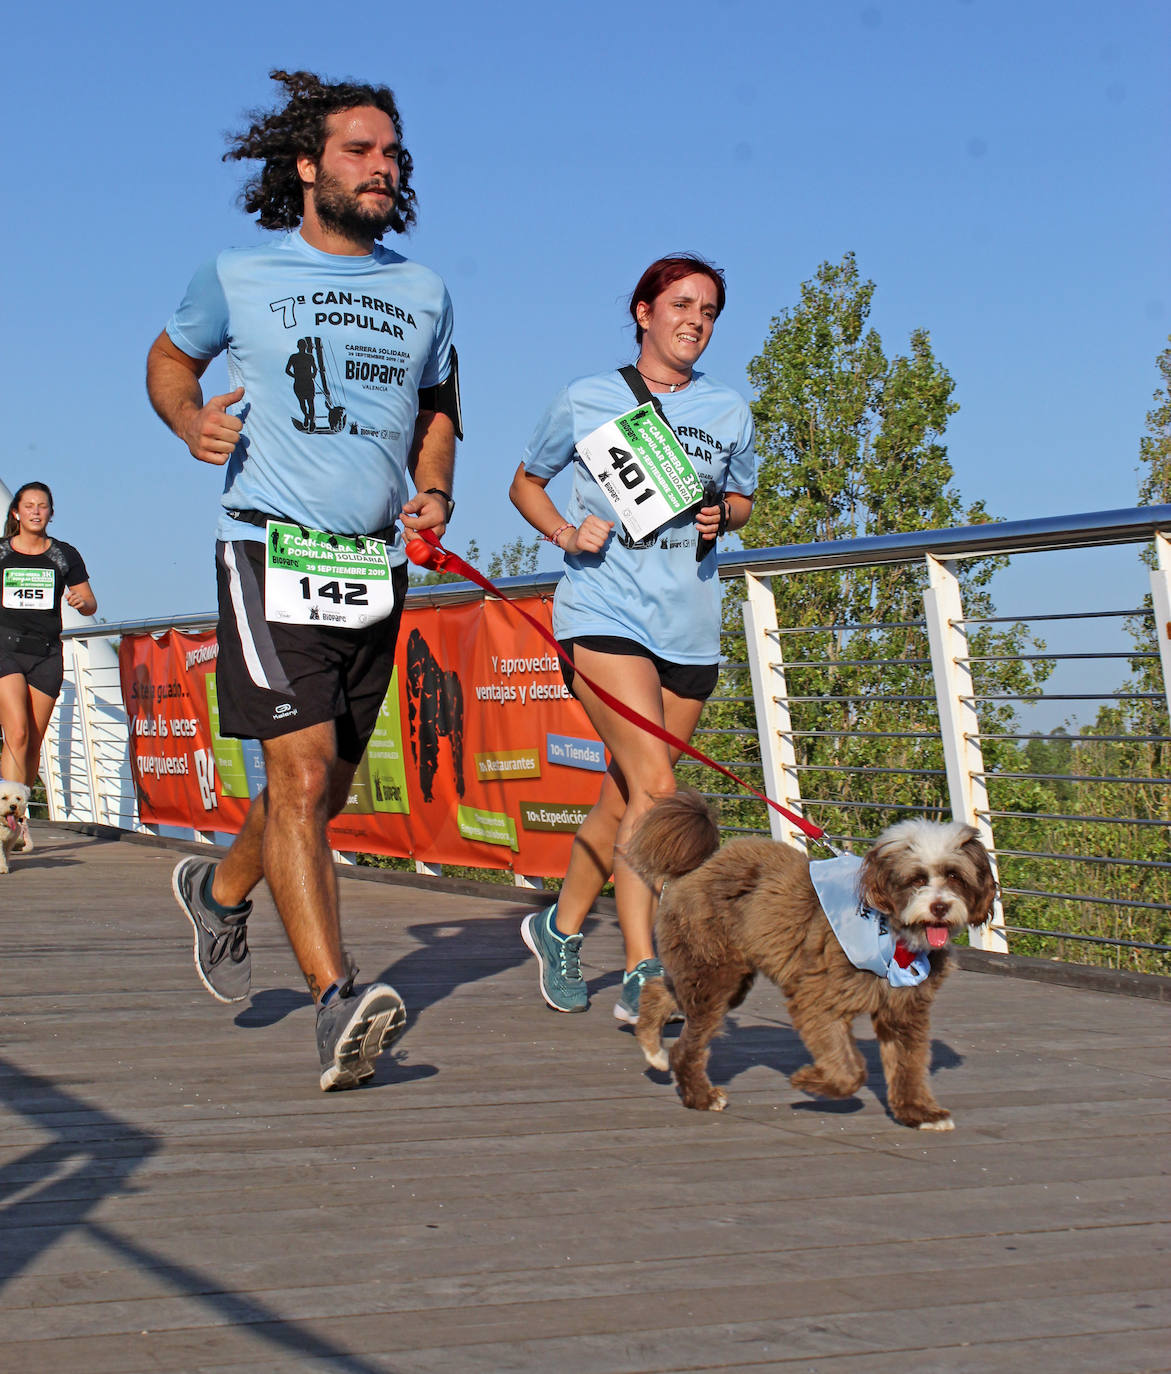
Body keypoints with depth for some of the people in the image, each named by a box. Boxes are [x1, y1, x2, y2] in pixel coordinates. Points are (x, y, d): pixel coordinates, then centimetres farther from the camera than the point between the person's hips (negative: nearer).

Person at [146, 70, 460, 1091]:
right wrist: (190, 416, -5)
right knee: (301, 773, -17)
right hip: (271, 552, -5)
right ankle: (337, 1003, -21)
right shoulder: (238, 277, 2)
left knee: (328, 786, 13)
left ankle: (222, 889, 42)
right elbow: (170, 357, 18)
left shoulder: (423, 293, 12)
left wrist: (434, 491, 8)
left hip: (375, 566, 5)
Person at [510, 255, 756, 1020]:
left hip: (690, 625, 4)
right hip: (604, 609, -4)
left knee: (626, 797, 9)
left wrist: (722, 515, 1)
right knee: (655, 786, -19)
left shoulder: (728, 413, 12)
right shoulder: (586, 402, 4)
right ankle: (642, 973, -17)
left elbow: (743, 501, 25)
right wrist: (566, 532, -5)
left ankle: (562, 927, 31)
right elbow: (526, 485, 15)